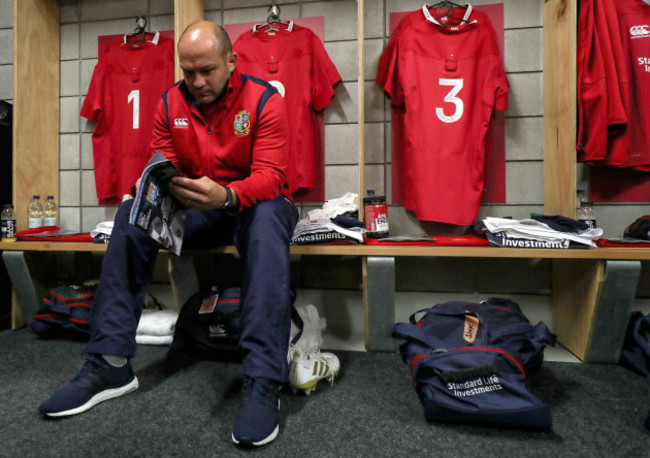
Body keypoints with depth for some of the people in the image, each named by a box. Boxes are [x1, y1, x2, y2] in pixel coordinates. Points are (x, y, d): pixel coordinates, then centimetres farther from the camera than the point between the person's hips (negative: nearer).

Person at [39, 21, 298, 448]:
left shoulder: (264, 99, -10)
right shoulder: (171, 103, 3)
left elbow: (270, 176, -20)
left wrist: (227, 195, -40)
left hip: (253, 205, -4)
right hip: (196, 210, 4)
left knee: (268, 218, -37)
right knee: (132, 212, -17)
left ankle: (263, 382, -39)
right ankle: (111, 364, -15)